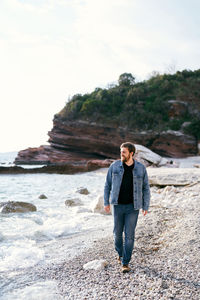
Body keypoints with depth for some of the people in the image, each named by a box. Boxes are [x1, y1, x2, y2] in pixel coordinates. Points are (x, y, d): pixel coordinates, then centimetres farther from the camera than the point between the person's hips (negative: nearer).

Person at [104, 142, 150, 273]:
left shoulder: (141, 168, -6)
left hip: (133, 207, -1)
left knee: (129, 235, -2)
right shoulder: (115, 166, -4)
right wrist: (106, 202, 3)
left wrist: (146, 207, -1)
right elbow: (108, 185, 4)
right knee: (118, 232, 12)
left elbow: (146, 188, 1)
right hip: (118, 205, 1)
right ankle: (120, 253, 40)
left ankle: (125, 263, 10)